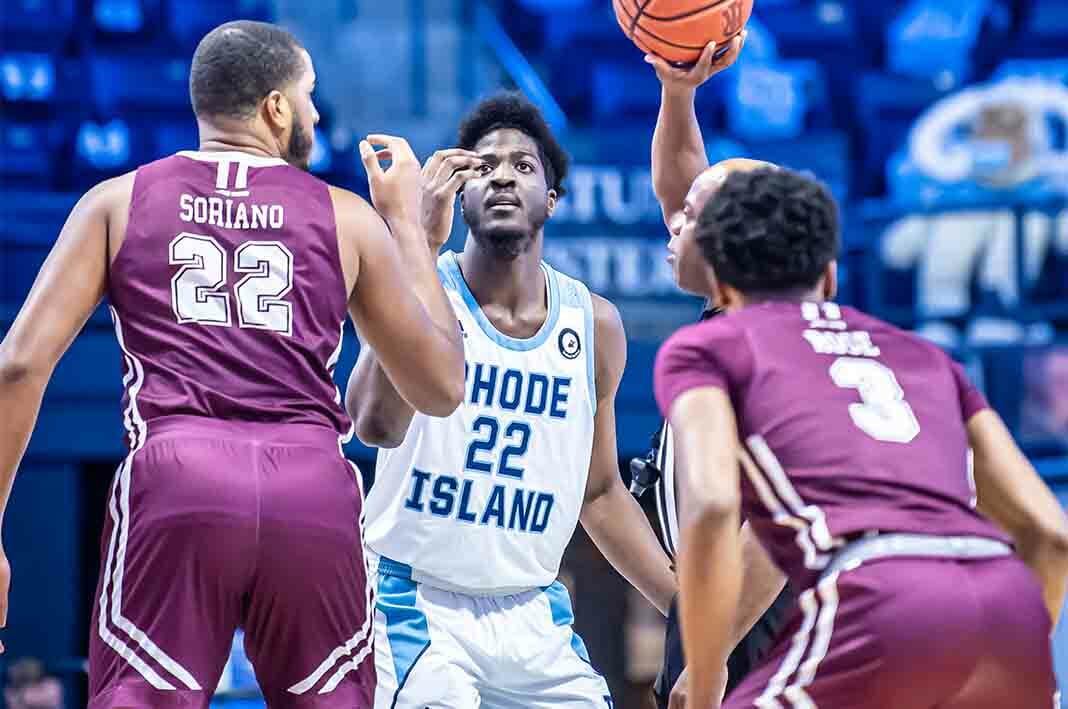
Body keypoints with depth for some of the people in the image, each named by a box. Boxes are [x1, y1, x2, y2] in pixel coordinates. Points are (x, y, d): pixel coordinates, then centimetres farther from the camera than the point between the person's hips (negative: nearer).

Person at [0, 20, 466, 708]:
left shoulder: (117, 202, 15)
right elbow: (442, 388, 25)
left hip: (175, 477, -1)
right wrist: (407, 221, 33)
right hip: (314, 486, 1)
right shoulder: (349, 218, 16)